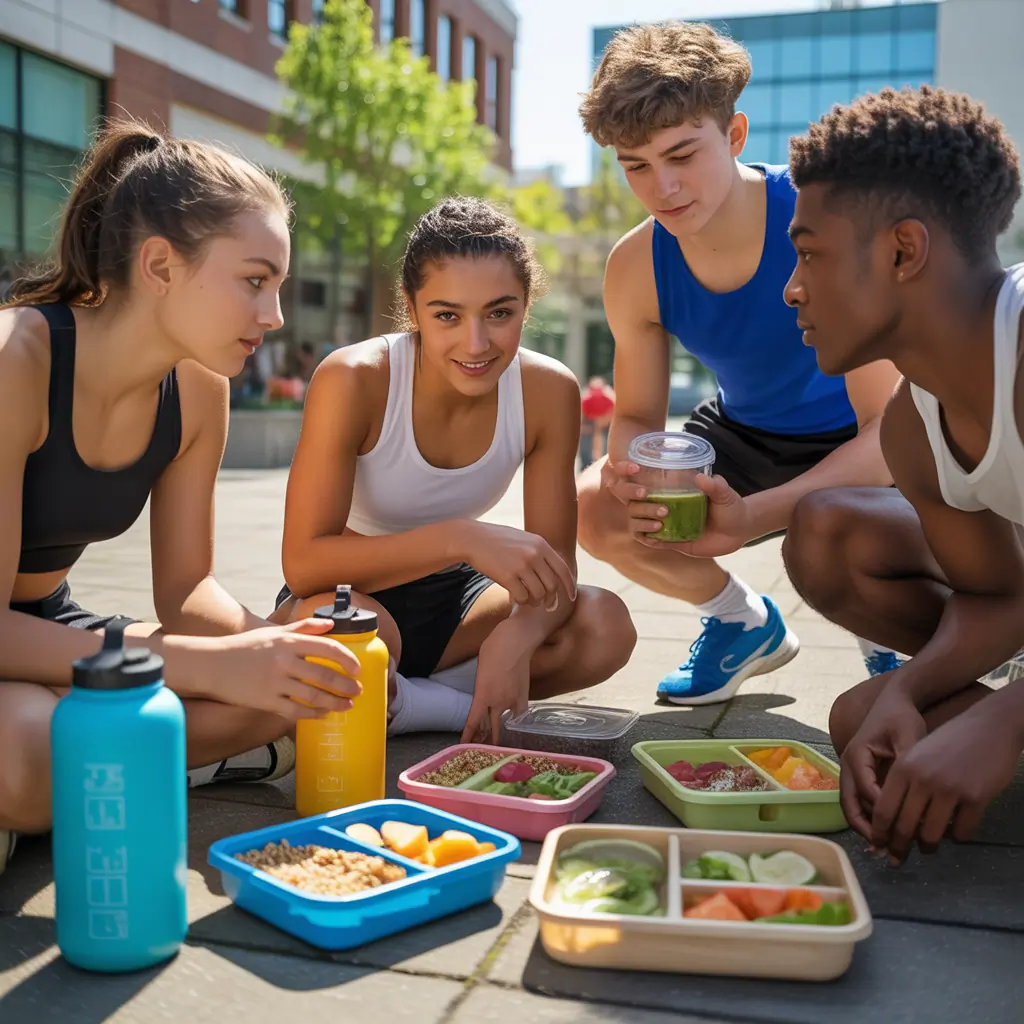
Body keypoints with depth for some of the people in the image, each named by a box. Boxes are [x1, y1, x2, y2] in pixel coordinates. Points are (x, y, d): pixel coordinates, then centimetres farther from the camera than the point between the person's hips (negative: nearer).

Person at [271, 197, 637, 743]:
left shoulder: (549, 391, -15)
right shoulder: (353, 380, -25)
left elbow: (555, 563, -11)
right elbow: (303, 563, -30)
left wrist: (517, 635, -34)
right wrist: (460, 539, -41)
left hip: (451, 597, 4)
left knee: (606, 625, -20)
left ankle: (388, 701, -11)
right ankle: (471, 709, -9)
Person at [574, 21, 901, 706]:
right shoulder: (636, 267, -16)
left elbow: (888, 426, -32)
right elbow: (637, 416, -5)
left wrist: (753, 515, -46)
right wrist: (629, 474, -32)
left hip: (856, 448, -5)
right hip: (747, 435, 5)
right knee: (596, 511, -11)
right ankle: (748, 623, 15)